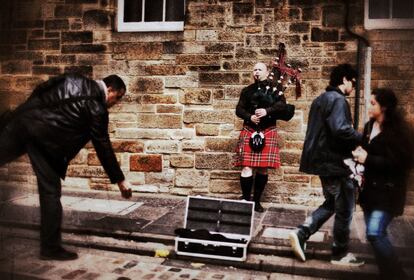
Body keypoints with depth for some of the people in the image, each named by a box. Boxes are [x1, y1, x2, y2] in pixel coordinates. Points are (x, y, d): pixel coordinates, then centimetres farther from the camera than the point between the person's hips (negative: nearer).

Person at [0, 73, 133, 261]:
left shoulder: (72, 79, 15)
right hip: (44, 137, -6)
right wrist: (120, 180, 5)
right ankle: (51, 247, 12)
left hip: (22, 120, 7)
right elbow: (103, 147, -2)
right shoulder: (97, 109, -5)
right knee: (50, 191, 4)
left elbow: (39, 90, 19)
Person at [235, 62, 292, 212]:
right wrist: (249, 117, -13)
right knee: (247, 168, -8)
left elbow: (282, 105, -6)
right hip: (249, 131, 1)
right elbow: (239, 110, 7)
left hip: (268, 132, 0)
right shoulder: (247, 90, 13)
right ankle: (246, 199, 5)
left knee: (263, 169, 3)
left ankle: (257, 200, 16)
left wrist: (267, 111, -21)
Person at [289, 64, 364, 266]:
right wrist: (362, 139, -16)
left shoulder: (320, 99, 16)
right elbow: (340, 128, -30)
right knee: (344, 208, 5)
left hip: (322, 159, 10)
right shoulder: (337, 100, -15)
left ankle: (301, 234, 10)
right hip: (335, 162, -10)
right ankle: (340, 254, 17)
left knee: (332, 203, 20)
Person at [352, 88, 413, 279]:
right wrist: (359, 154, 2)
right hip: (370, 188, 8)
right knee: (376, 234, 12)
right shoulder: (369, 126, 9)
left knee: (375, 233, -14)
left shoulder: (398, 130, -14)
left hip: (387, 191, -8)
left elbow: (398, 162, -20)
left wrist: (367, 159, -21)